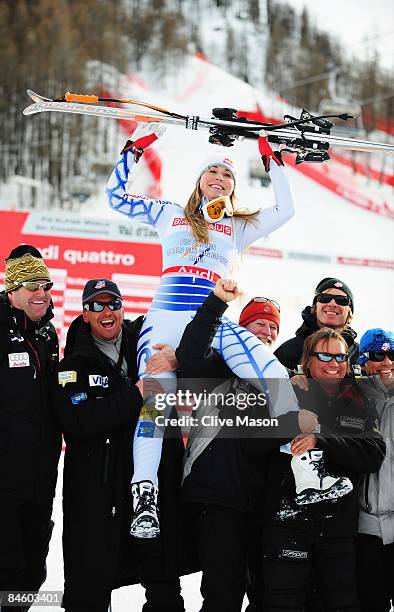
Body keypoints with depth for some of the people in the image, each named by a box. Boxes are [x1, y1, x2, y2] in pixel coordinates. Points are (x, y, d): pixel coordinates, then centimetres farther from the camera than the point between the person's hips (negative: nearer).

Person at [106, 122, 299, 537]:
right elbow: (116, 195, 20)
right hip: (165, 317, -1)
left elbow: (285, 210, 16)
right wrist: (138, 145, 19)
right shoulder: (170, 215, 22)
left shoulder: (238, 227, 24)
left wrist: (270, 158, 18)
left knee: (279, 381, -18)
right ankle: (144, 501, -23)